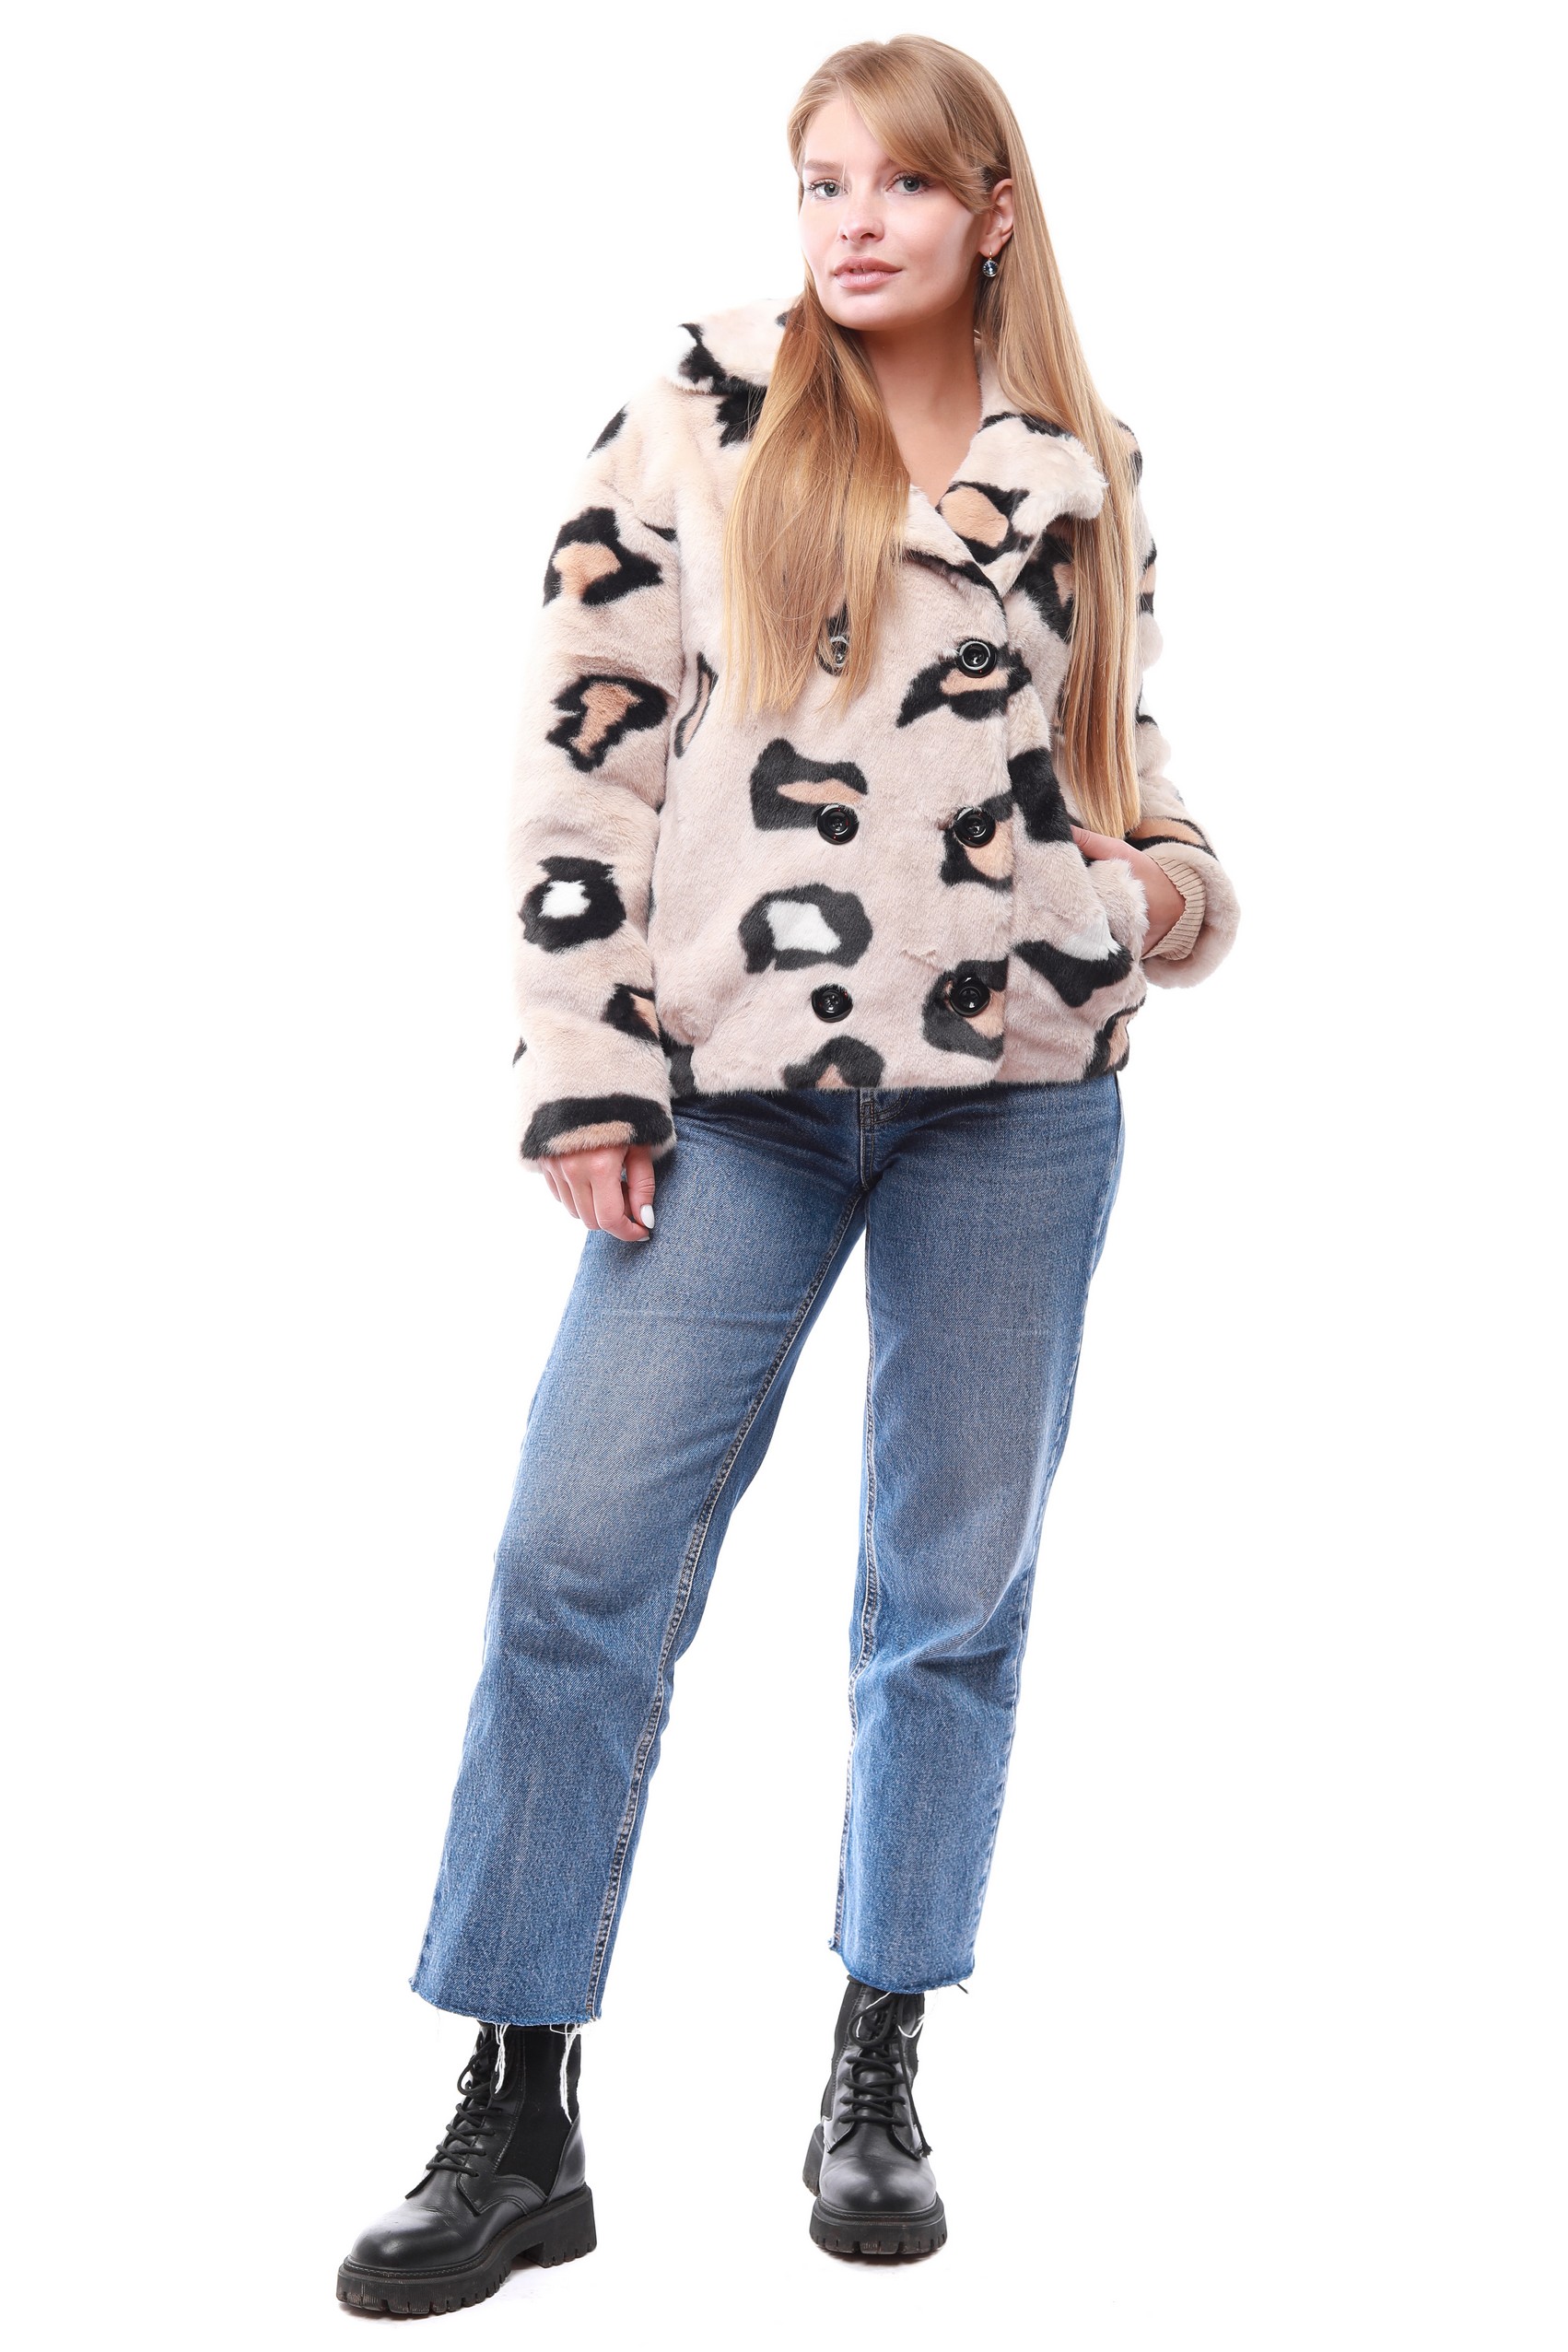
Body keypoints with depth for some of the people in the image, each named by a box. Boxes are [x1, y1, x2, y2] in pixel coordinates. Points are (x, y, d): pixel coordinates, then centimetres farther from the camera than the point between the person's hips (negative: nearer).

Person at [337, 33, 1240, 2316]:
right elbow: (584, 747, 1)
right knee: (581, 1557, -8)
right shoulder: (696, 418, 4)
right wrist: (587, 1073, -6)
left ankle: (877, 2085, 22)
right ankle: (519, 2120, 4)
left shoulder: (1087, 471, 11)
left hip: (1022, 1094, 2)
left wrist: (1184, 889, -1)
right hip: (745, 1086, -2)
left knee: (960, 1580, 7)